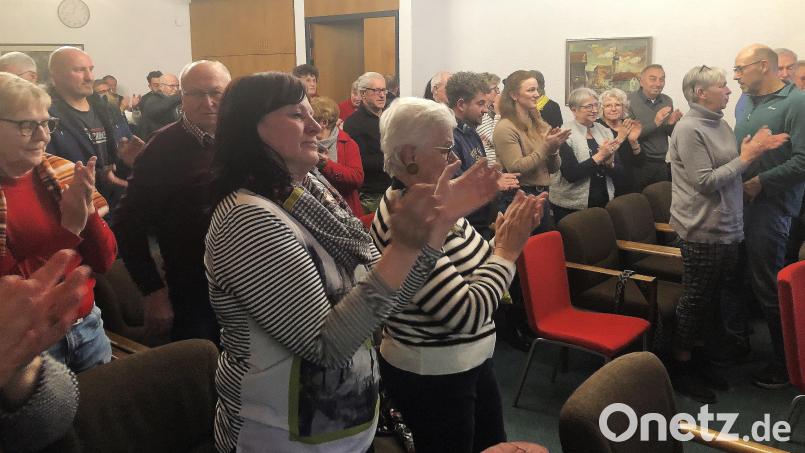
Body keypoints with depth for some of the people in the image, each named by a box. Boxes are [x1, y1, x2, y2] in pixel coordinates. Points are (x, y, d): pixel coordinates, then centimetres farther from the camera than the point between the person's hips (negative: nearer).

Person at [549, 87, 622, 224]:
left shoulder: (605, 132, 6)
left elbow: (618, 172, 5)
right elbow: (571, 174, -19)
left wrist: (609, 162, -15)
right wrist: (599, 156, -19)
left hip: (604, 203, 5)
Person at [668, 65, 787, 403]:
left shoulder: (720, 124, 10)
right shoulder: (689, 129, -15)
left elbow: (729, 171, 14)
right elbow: (705, 182, -20)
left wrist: (757, 149, 1)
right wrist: (745, 158, -16)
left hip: (727, 228, 8)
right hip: (702, 230, -8)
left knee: (710, 298, 17)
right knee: (696, 300, 2)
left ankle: (697, 358, 32)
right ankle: (680, 367, 17)